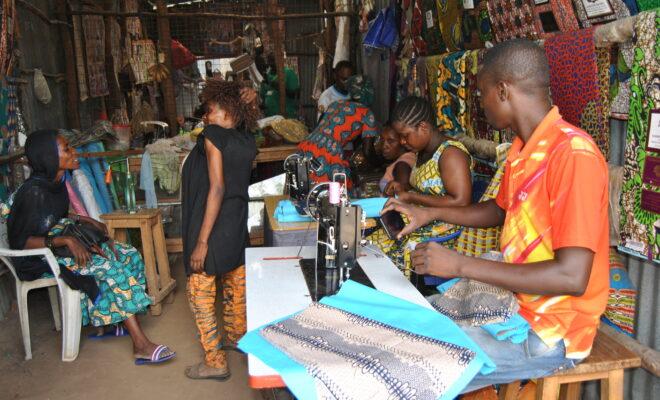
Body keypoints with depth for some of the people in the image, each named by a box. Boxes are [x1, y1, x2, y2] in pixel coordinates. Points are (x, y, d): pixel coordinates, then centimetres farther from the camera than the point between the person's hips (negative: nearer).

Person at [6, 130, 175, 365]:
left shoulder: (57, 181, 4)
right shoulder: (34, 192, -22)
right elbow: (21, 242, -22)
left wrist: (86, 220, 5)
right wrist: (66, 240, -30)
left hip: (61, 245, 9)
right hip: (42, 258, -9)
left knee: (130, 256, -4)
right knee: (112, 270, -27)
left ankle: (107, 321, 4)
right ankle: (141, 345, -26)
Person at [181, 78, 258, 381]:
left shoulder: (213, 136, -15)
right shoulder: (247, 142, 5)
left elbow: (217, 188, -22)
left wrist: (202, 242, -21)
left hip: (212, 228, -8)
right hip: (237, 227, 8)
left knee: (200, 295, 3)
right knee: (235, 285, 22)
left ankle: (215, 363, 11)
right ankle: (236, 337, 41)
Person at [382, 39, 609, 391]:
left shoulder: (574, 154, -24)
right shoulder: (523, 150, 3)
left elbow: (572, 277, -28)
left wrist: (461, 266, -25)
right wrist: (429, 214, 13)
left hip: (548, 333, -9)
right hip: (513, 302, 9)